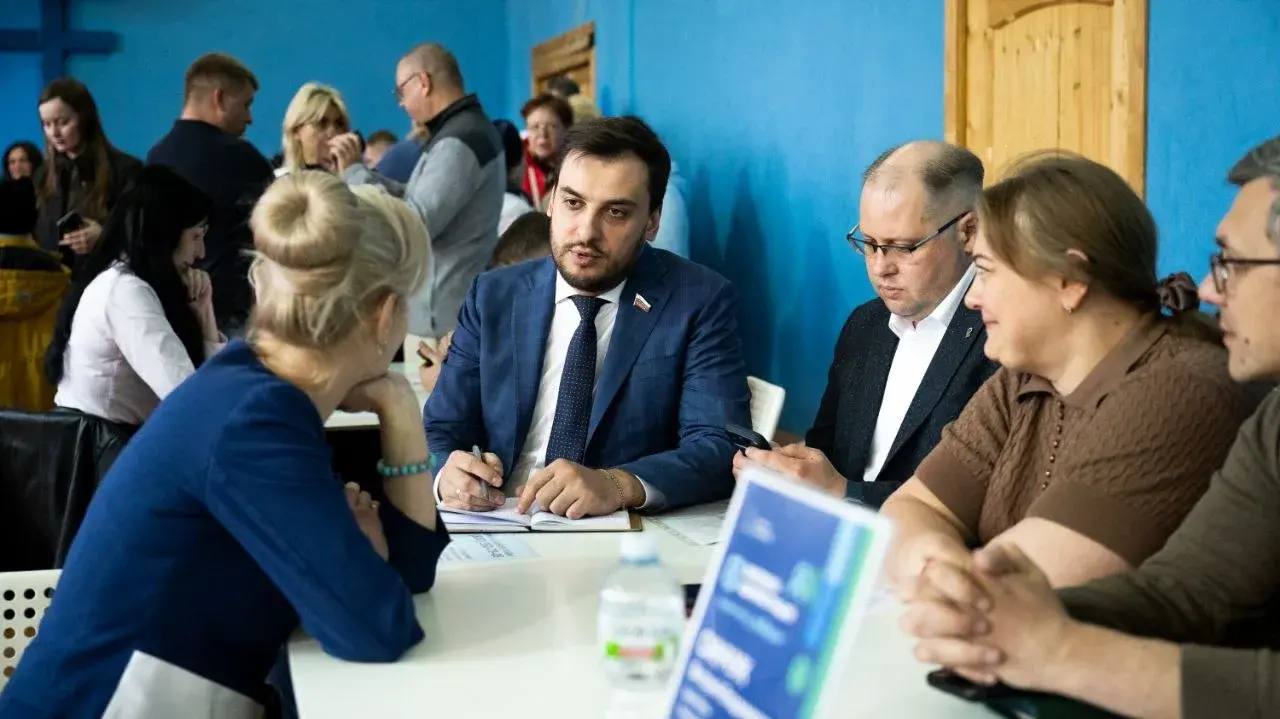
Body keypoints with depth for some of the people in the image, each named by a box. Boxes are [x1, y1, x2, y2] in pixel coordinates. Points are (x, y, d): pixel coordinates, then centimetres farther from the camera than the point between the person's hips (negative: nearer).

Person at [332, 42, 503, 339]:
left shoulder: (458, 142, -19)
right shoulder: (466, 129, 14)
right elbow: (417, 199, 15)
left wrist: (353, 172, -17)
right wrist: (358, 169, 10)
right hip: (442, 301, 10)